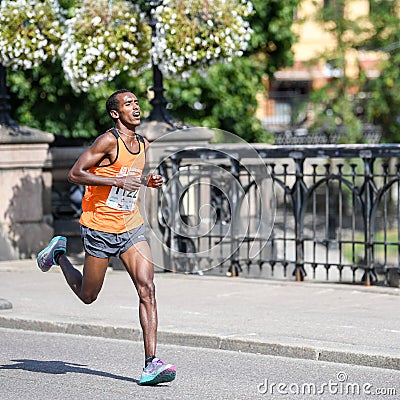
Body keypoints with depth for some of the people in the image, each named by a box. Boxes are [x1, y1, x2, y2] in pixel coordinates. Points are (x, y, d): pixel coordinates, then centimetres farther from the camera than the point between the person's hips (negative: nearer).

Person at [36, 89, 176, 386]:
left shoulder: (143, 144, 9)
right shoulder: (109, 141, -13)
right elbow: (75, 174, -17)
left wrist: (148, 182, 5)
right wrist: (117, 181, -25)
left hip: (131, 227, 5)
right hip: (100, 226, -5)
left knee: (147, 288, -13)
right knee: (87, 295, 10)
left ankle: (151, 364, -16)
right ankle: (59, 253, 40)